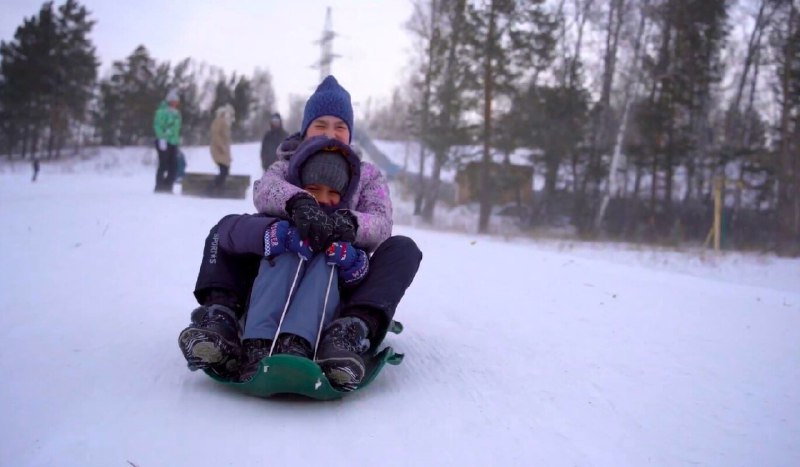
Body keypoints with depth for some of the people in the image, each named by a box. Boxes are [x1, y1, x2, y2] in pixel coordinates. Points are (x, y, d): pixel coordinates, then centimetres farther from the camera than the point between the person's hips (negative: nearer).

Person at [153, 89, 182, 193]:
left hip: (173, 143, 8)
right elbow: (157, 126, -16)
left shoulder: (176, 113, 15)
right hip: (164, 142, -8)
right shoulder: (162, 111, -10)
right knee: (163, 165, -5)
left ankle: (167, 188, 14)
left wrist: (177, 140, 16)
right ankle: (159, 188, 3)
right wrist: (162, 138, -22)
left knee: (173, 166, 6)